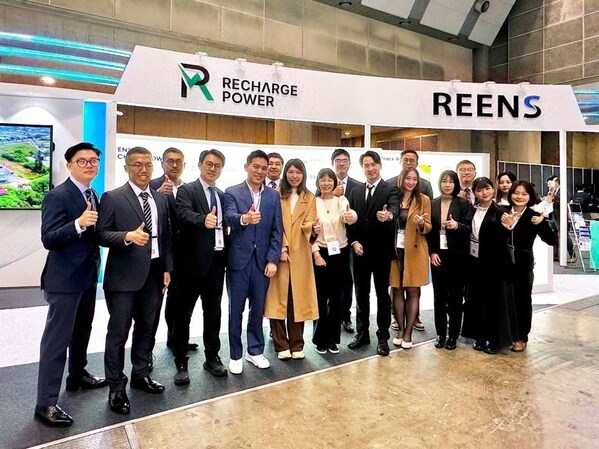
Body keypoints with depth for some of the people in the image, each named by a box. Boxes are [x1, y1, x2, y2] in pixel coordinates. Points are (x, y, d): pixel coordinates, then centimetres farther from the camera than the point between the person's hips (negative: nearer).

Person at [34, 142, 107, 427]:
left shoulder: (93, 196, 10)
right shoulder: (58, 196, -16)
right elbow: (48, 239, -24)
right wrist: (79, 223, -37)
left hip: (87, 276, 9)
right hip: (65, 279, -8)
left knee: (82, 331, 22)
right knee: (57, 339, -1)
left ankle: (77, 376, 41)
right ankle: (46, 403, 10)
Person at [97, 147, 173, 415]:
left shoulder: (161, 199, 11)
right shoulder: (112, 198, -4)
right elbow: (102, 234, -9)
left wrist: (167, 268, 7)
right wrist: (127, 236, -27)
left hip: (154, 274, 5)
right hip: (124, 276, -5)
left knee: (146, 328, 17)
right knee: (118, 332, 4)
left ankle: (140, 375, 35)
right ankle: (116, 387, 20)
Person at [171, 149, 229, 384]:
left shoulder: (222, 195, 14)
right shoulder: (186, 190, -5)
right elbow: (185, 214, -25)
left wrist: (227, 254, 4)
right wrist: (203, 220, -44)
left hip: (217, 261, 6)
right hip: (193, 261, -5)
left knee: (213, 311, 15)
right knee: (184, 312, 5)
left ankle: (212, 357, 28)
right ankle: (181, 362, 18)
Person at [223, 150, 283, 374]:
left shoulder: (273, 196, 6)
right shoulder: (232, 193, -2)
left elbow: (277, 230, 3)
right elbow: (229, 218, -21)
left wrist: (273, 259, -5)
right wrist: (243, 219, -43)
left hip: (263, 260, 3)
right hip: (239, 259, -2)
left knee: (258, 309, 13)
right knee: (236, 309, 8)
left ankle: (255, 351, 30)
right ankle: (235, 355, 23)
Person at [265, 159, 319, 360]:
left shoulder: (309, 198, 11)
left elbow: (307, 224, -2)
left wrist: (314, 228, -25)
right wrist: (281, 248, -13)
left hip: (300, 256, 2)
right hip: (278, 254, -2)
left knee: (298, 299, 6)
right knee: (278, 299, 0)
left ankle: (297, 344, 17)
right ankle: (281, 345, 11)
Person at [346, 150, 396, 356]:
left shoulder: (391, 190, -4)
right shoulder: (355, 191, 10)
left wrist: (388, 217, -44)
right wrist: (354, 242, -4)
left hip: (381, 251, -4)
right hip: (359, 250, 4)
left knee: (382, 294, 6)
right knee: (361, 294, 13)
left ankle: (383, 337, 19)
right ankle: (362, 333, 26)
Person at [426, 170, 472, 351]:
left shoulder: (463, 203, 0)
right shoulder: (432, 204, 6)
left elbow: (469, 228, -5)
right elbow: (428, 230, 5)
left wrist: (457, 225, -26)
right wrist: (432, 252, -4)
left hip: (457, 255, -2)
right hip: (437, 255, 2)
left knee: (455, 296, 5)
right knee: (439, 295, 7)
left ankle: (453, 335, 16)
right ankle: (440, 333, 19)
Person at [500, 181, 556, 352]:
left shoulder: (534, 217, -6)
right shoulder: (503, 213, 2)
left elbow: (552, 241, -12)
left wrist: (542, 224, -26)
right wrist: (504, 226, -18)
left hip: (523, 265, -3)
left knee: (522, 301, 9)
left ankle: (521, 338, 23)